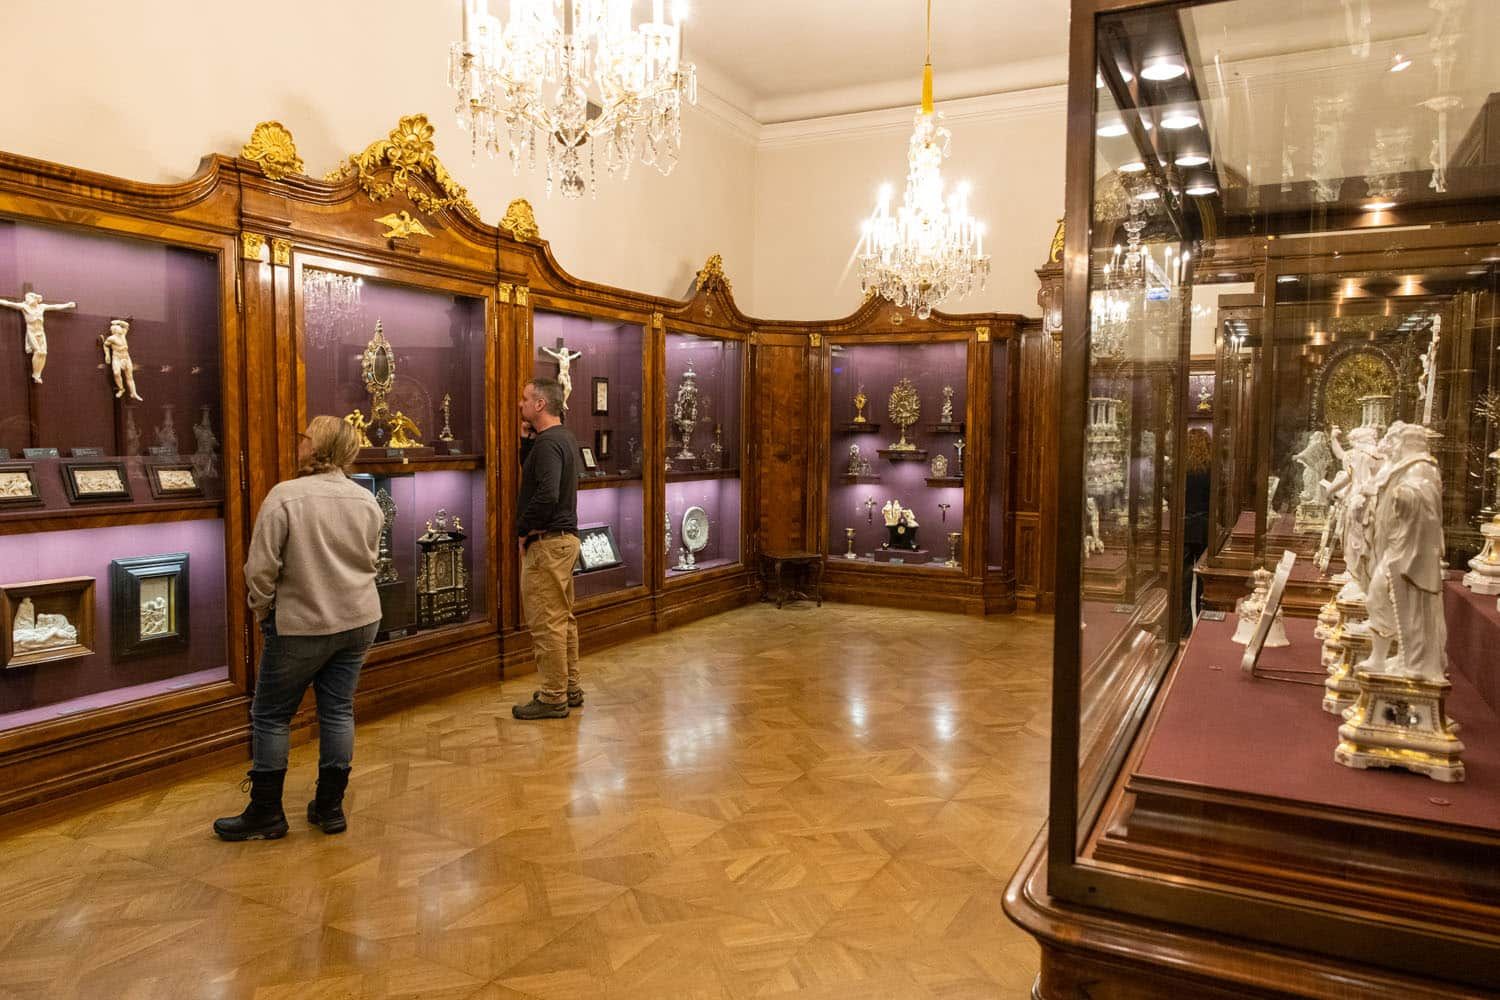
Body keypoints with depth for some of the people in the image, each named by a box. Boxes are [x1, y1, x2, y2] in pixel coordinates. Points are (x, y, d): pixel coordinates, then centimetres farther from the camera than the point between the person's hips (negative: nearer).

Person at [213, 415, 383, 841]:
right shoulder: (366, 500, 1)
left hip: (302, 625, -5)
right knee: (338, 711, 13)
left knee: (271, 715, 10)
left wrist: (262, 609, 1)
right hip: (359, 621, 5)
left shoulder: (285, 496, -16)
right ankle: (330, 807, 21)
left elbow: (261, 567, -15)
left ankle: (266, 814, 19)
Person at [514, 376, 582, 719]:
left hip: (547, 540, -11)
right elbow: (532, 472, 22)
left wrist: (523, 529, -14)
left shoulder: (547, 443, -17)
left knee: (546, 623, -4)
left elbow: (547, 494, -28)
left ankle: (553, 698, 3)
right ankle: (570, 688, 25)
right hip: (565, 537, 11)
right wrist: (526, 440, 9)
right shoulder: (563, 437, 14)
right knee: (562, 618, 16)